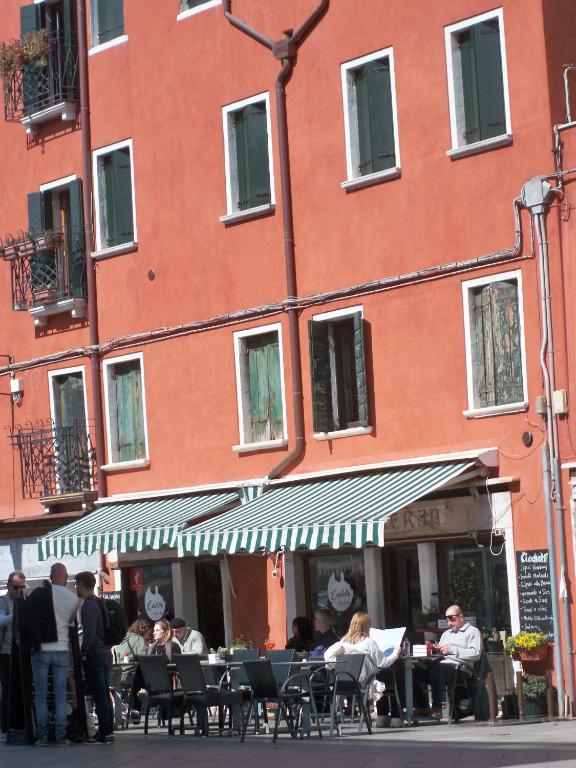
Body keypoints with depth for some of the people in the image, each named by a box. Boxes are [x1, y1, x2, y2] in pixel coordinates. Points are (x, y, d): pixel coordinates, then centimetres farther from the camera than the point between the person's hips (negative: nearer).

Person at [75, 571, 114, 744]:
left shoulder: (89, 605, -14)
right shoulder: (100, 603, 15)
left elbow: (89, 633, -23)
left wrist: (83, 653, -15)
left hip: (94, 656, -9)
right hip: (105, 653, 9)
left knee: (98, 696, -7)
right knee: (104, 695, 13)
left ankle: (105, 732, -9)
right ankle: (107, 731, 16)